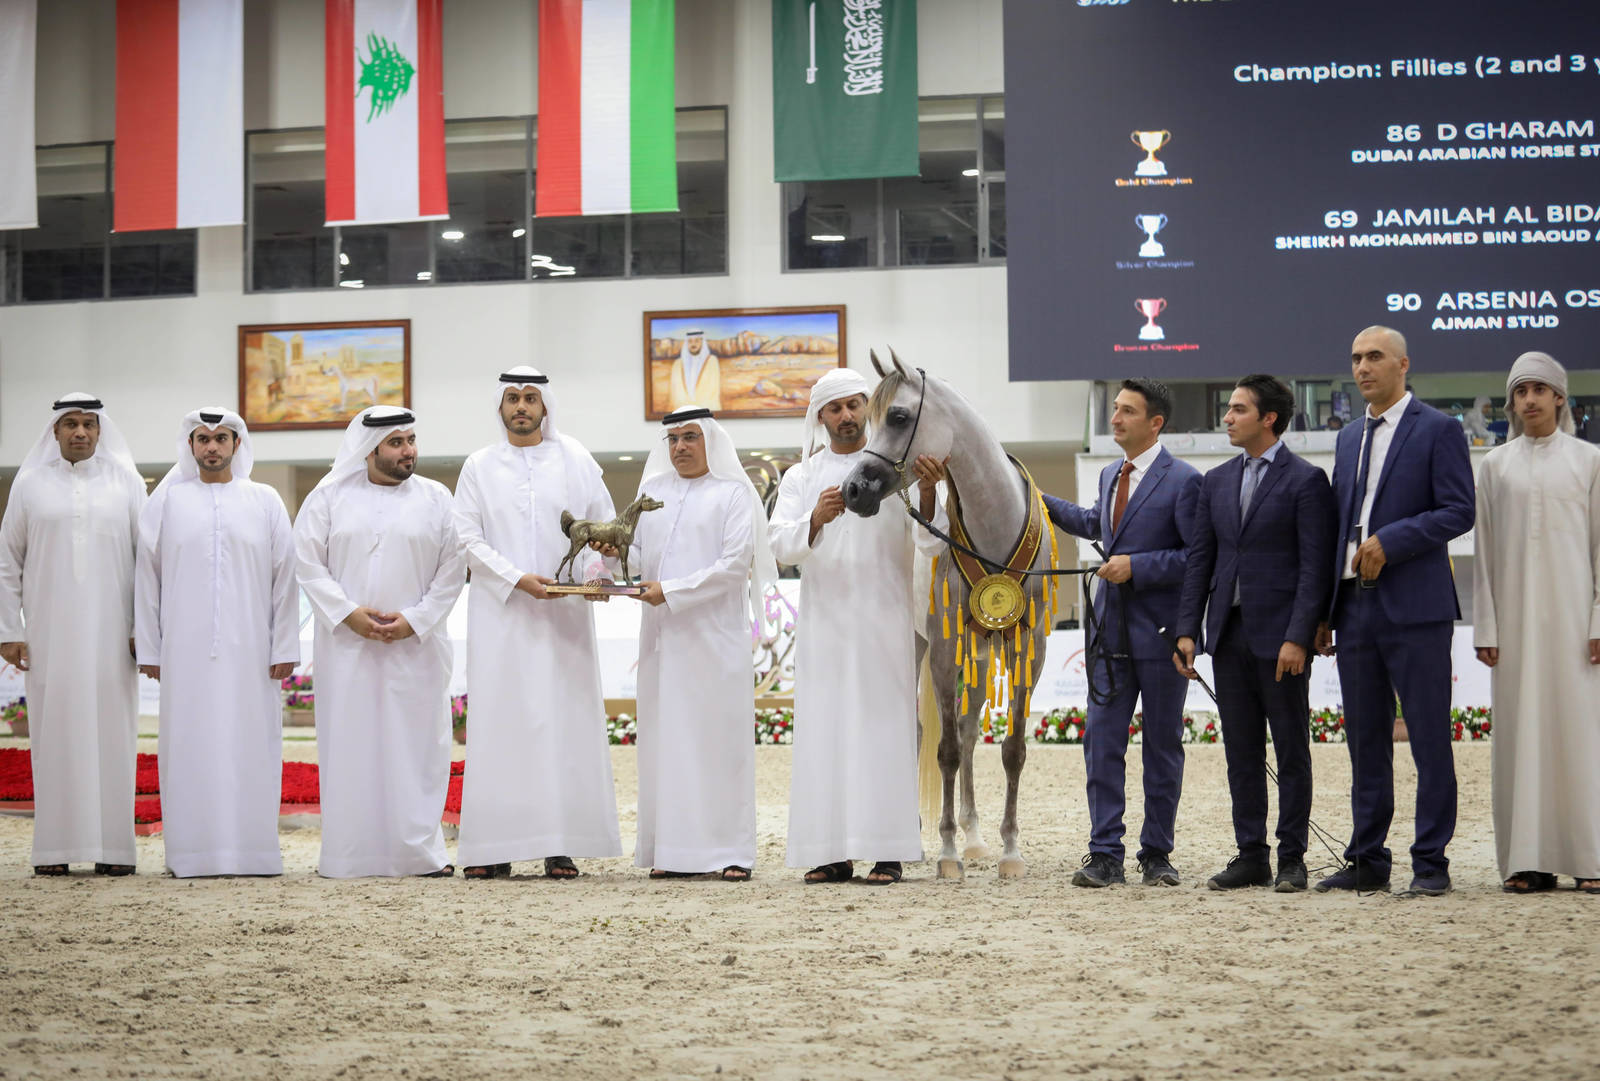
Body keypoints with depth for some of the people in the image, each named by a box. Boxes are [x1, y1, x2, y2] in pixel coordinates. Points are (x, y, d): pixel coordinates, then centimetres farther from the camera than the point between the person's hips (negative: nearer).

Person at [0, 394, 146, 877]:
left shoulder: (125, 483, 5)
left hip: (110, 634, 0)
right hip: (50, 634, 0)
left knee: (111, 734, -1)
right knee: (54, 733, 0)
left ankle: (112, 846, 3)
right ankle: (54, 848, 4)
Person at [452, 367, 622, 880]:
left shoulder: (576, 461, 8)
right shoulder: (480, 466, 7)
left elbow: (607, 526, 9)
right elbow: (468, 538, 1)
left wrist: (596, 567, -11)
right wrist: (517, 578, -12)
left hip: (563, 613, 0)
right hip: (501, 614, 0)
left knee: (563, 722, -3)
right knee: (499, 725, -3)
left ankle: (560, 845, -2)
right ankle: (493, 847, -2)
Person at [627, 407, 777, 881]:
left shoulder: (734, 493, 1)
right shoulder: (653, 491, 17)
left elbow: (736, 563, -8)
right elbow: (638, 553, 18)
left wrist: (672, 591, -14)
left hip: (714, 634, -5)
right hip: (662, 636, 5)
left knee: (719, 734, -5)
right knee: (665, 738, 1)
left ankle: (731, 851, -3)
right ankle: (673, 848, 3)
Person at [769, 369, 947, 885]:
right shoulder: (801, 477, 12)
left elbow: (931, 542, -4)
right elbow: (783, 544, -3)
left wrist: (927, 493, -24)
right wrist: (816, 519, -24)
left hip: (884, 623, -2)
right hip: (823, 624, 2)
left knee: (884, 728, -5)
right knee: (824, 730, 0)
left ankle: (886, 851, -4)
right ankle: (832, 852, 2)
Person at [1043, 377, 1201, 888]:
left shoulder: (1183, 480, -9)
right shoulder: (1111, 475, 14)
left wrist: (1138, 566, -19)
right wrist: (1044, 503, 32)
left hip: (1160, 632, -6)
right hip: (1111, 630, 6)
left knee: (1162, 746, 5)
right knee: (1101, 742, 0)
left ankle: (1157, 854, 14)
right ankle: (1105, 854, 3)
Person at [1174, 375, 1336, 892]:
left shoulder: (1305, 480, -6)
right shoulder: (1217, 482, 13)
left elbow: (1315, 566, -10)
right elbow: (1199, 559, 12)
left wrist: (1298, 637, -17)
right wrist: (1187, 630, 4)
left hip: (1279, 636, -6)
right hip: (1229, 632, 6)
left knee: (1291, 750, 2)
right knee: (1241, 751, 9)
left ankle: (1292, 859, 7)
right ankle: (1251, 856, 14)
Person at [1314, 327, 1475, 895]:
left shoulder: (1438, 430, -2)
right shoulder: (1349, 438, 18)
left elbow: (1459, 511, -9)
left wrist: (1390, 541, -18)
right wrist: (1323, 611, 14)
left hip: (1414, 609, -6)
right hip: (1355, 608, 6)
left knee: (1429, 739, -3)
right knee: (1365, 741, 9)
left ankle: (1430, 863, 2)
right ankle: (1368, 859, 14)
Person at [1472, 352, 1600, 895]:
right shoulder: (1496, 465, 10)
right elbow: (1484, 551, 9)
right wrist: (1485, 627, 3)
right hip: (1515, 615, 1)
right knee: (1519, 731, -2)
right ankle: (1528, 860, 0)